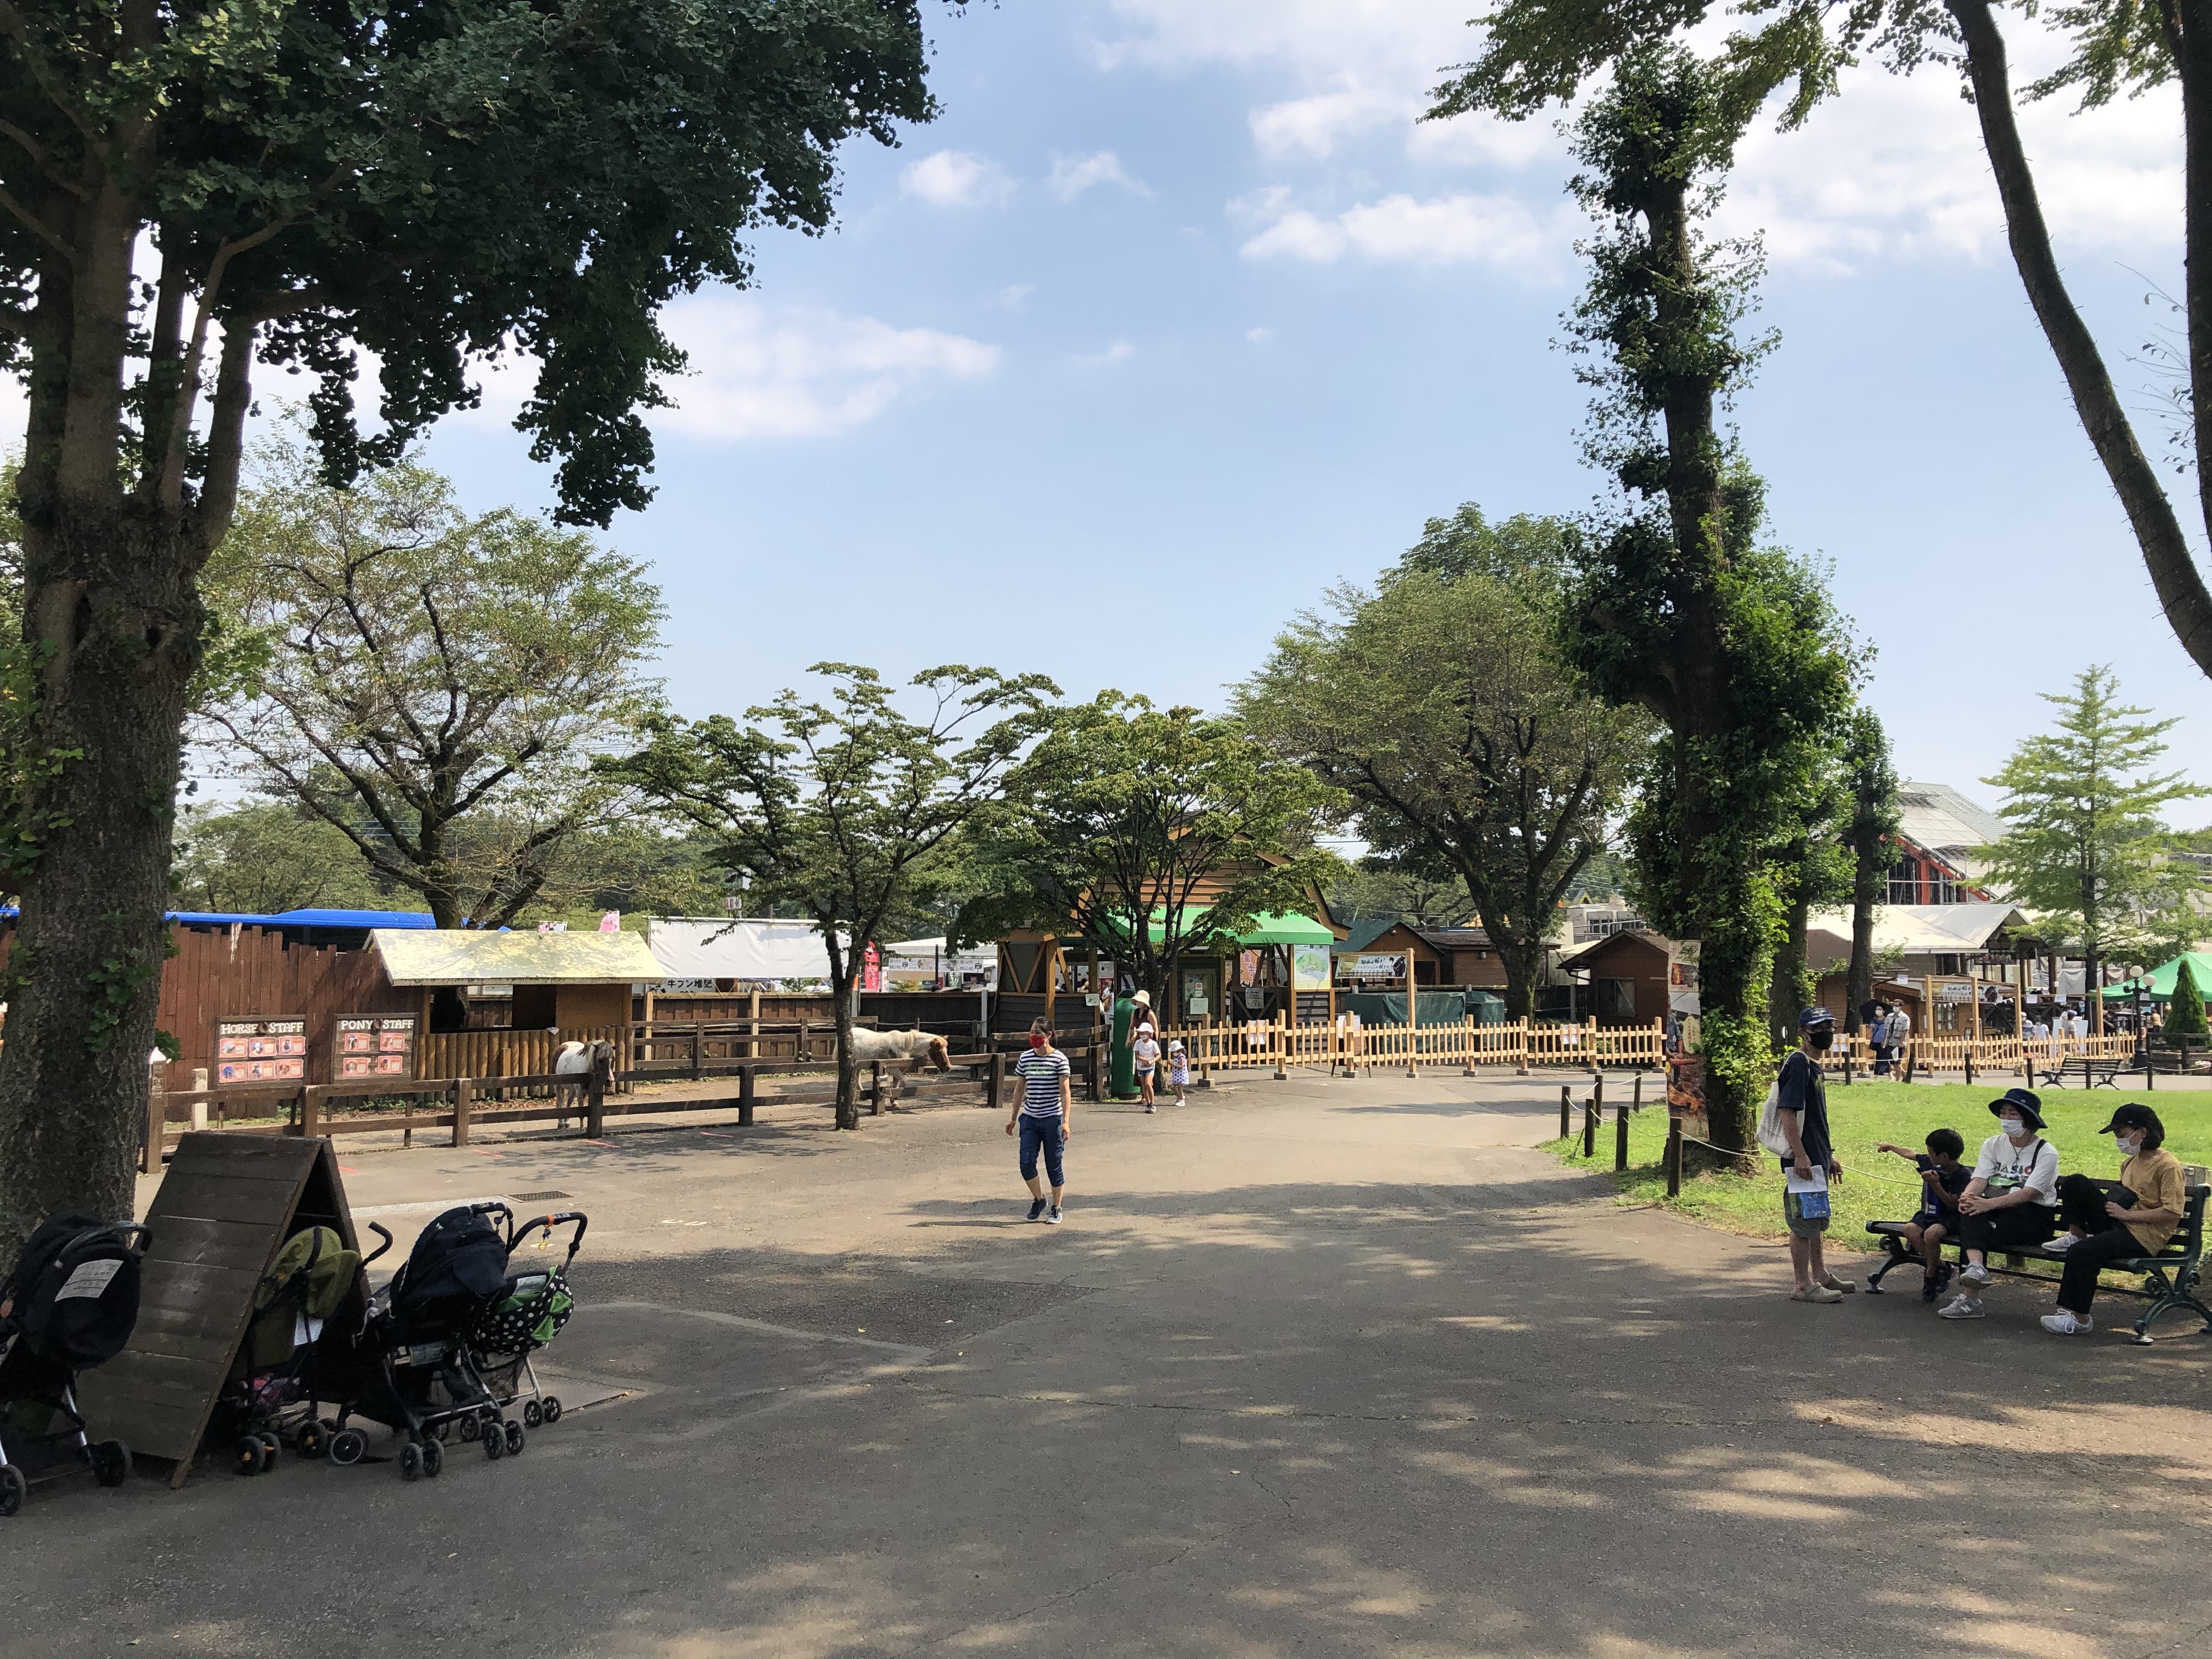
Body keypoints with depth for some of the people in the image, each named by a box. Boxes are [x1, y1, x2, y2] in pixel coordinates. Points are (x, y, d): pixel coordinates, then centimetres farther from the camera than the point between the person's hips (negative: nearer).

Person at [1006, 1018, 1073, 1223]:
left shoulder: (1059, 1059, -6)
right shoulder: (1025, 1058, 7)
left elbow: (1065, 1091, -9)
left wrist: (1066, 1121, -17)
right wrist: (1014, 1118, 18)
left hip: (1052, 1119, -4)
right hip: (1030, 1119, 4)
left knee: (1054, 1166, 3)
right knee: (1026, 1163, -6)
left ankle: (1056, 1209, 17)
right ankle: (1038, 1199, 19)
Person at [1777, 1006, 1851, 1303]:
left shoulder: (1814, 1066, 16)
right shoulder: (1797, 1064, -14)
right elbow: (1788, 1112, -21)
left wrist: (1829, 1157, 24)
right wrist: (1800, 1155, -25)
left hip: (1817, 1158, 10)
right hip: (1803, 1159, -10)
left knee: (1815, 1220, 18)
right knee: (1804, 1221, -5)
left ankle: (1820, 1274, 29)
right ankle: (1804, 1286, 0)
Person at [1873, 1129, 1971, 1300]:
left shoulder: (1964, 1175, -12)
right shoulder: (1930, 1163, 5)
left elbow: (1953, 1205, -18)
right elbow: (1910, 1153, 27)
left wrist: (1935, 1184, -27)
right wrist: (1890, 1147, 42)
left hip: (1950, 1219, -6)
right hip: (1928, 1215, 6)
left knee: (1931, 1233, -37)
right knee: (1910, 1230, -26)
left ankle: (1931, 1274, -12)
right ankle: (1940, 1267, -12)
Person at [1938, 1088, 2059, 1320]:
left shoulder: (2046, 1153, -4)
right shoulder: (1993, 1145, 12)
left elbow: (2028, 1194, -18)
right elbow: (1979, 1179, -1)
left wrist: (1989, 1204, -32)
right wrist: (1967, 1195, -26)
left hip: (2035, 1217, -5)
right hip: (1998, 1213, 5)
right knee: (1970, 1207, -29)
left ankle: (1969, 1297, -34)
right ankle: (1976, 1266, -49)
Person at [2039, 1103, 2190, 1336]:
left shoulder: (2168, 1166, -12)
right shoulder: (2130, 1162, 15)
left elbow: (2173, 1212, -19)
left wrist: (2127, 1215, -17)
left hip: (2145, 1236, -8)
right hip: (2119, 1224, 8)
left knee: (2081, 1253, -28)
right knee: (2075, 1184, -7)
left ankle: (2080, 1319, -15)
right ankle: (2077, 1235, 3)